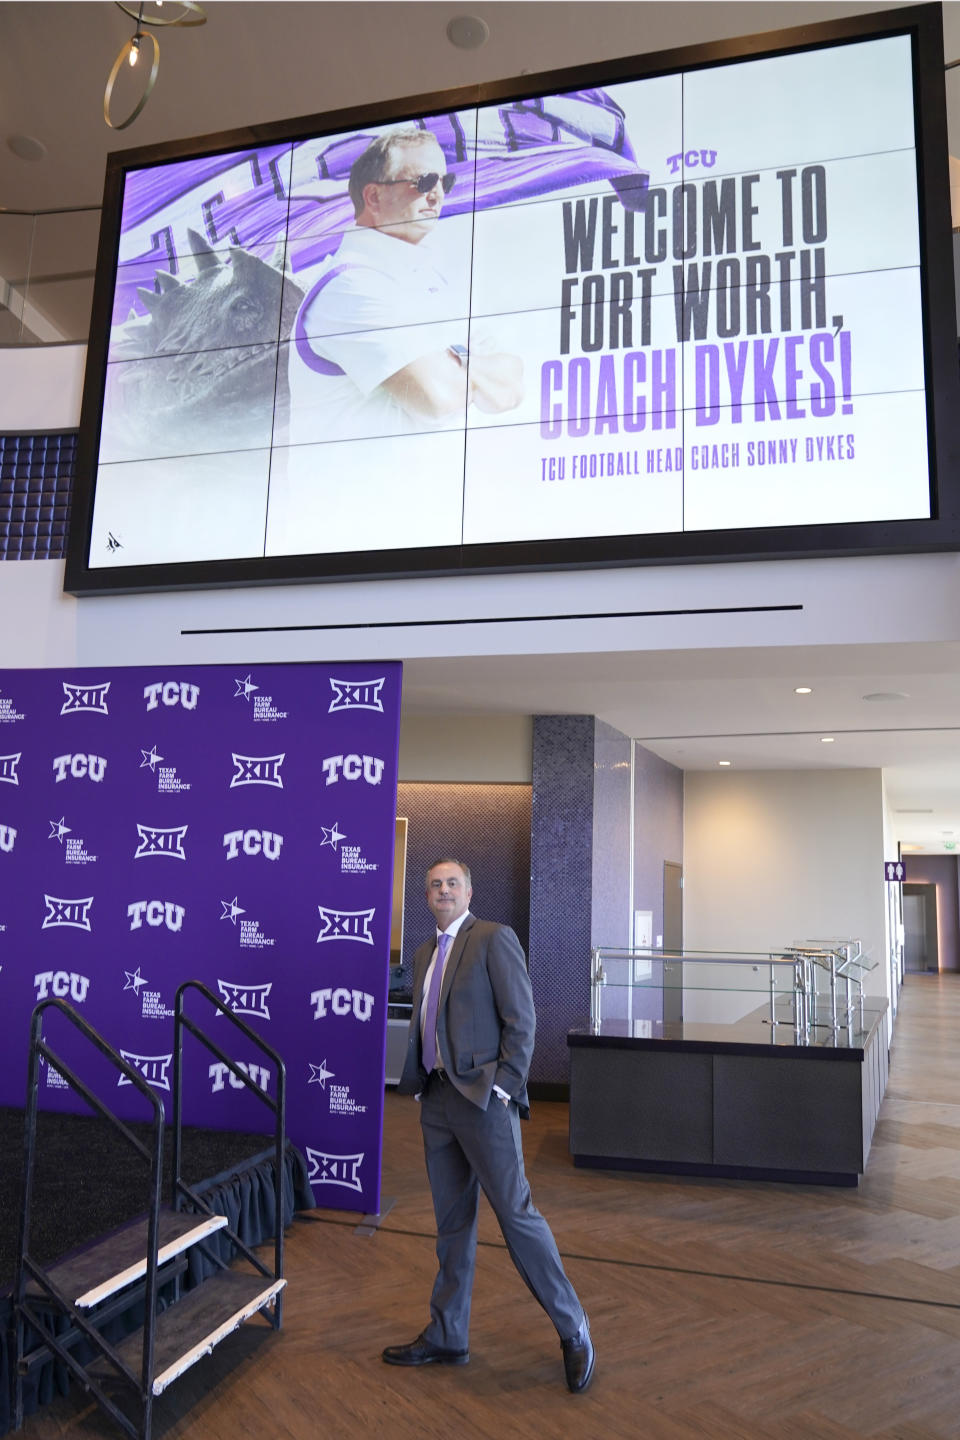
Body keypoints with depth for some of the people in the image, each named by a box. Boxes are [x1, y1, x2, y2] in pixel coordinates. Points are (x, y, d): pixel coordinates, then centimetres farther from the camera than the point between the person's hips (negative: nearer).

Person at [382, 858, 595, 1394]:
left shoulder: (495, 939, -7)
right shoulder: (426, 953, 15)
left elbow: (521, 1019, -11)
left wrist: (504, 1086, -15)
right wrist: (416, 1080, 10)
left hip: (484, 1097, -7)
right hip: (438, 1099, 7)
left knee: (516, 1213, -4)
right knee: (452, 1223, 15)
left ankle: (573, 1330, 12)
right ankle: (447, 1337, 27)